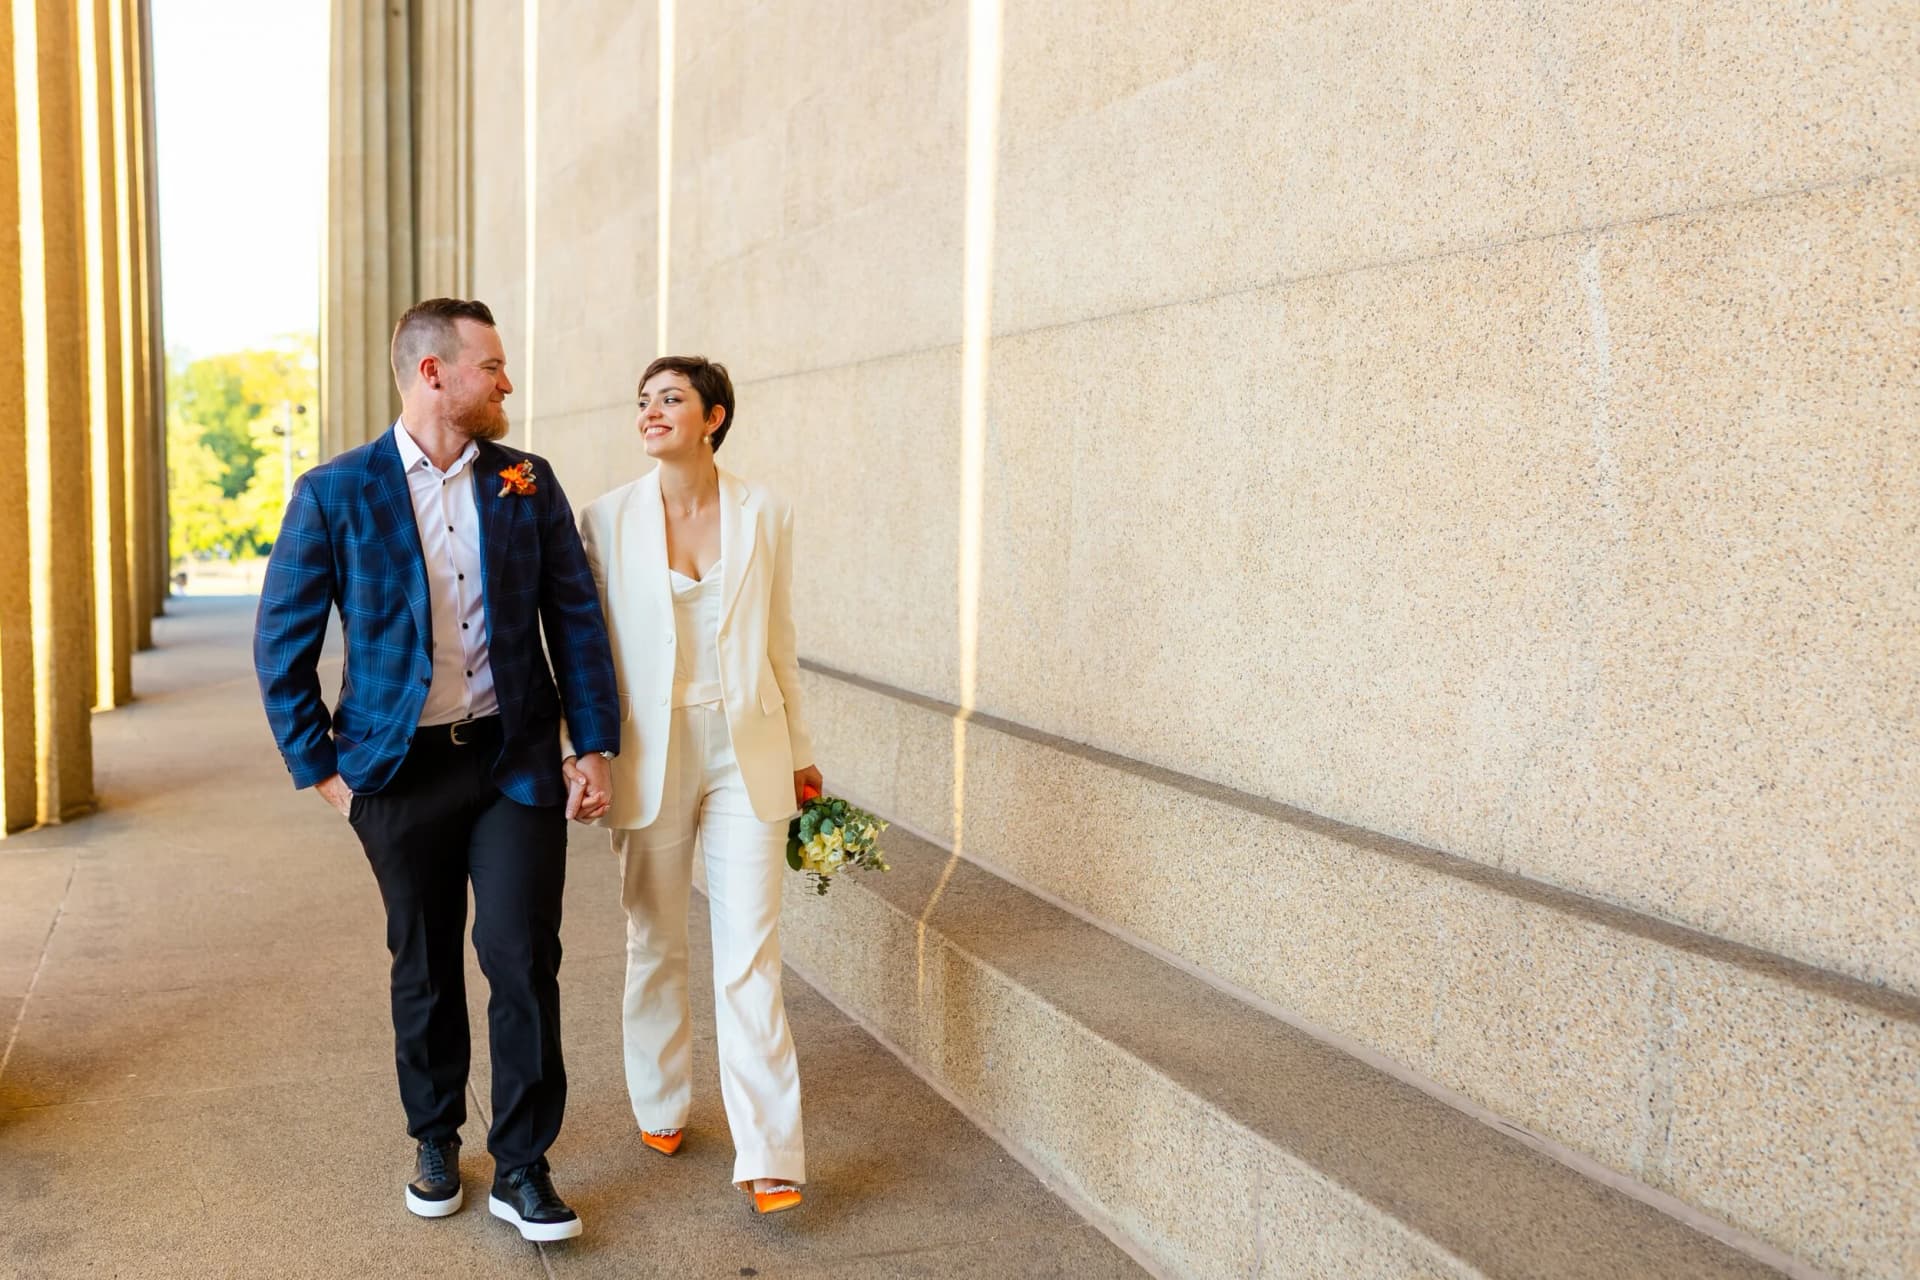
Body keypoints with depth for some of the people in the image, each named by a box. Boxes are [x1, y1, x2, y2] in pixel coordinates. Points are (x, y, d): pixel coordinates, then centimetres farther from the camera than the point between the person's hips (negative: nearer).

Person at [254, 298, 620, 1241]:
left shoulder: (528, 483, 3)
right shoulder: (335, 494, -4)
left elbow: (576, 618, 4)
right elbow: (281, 642, 1)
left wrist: (594, 747, -1)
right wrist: (319, 767, -1)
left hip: (514, 759, 1)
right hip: (401, 769, -1)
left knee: (524, 959, -2)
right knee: (425, 967, 13)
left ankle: (521, 1167, 13)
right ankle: (436, 1143, 34)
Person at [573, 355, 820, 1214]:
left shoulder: (764, 513, 0)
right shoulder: (609, 518, -3)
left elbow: (777, 638, 8)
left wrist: (798, 750, 12)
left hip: (746, 753, 0)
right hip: (650, 752, 1)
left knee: (750, 953, -3)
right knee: (654, 943, 15)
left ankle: (769, 1155, 3)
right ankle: (660, 1103, 37)